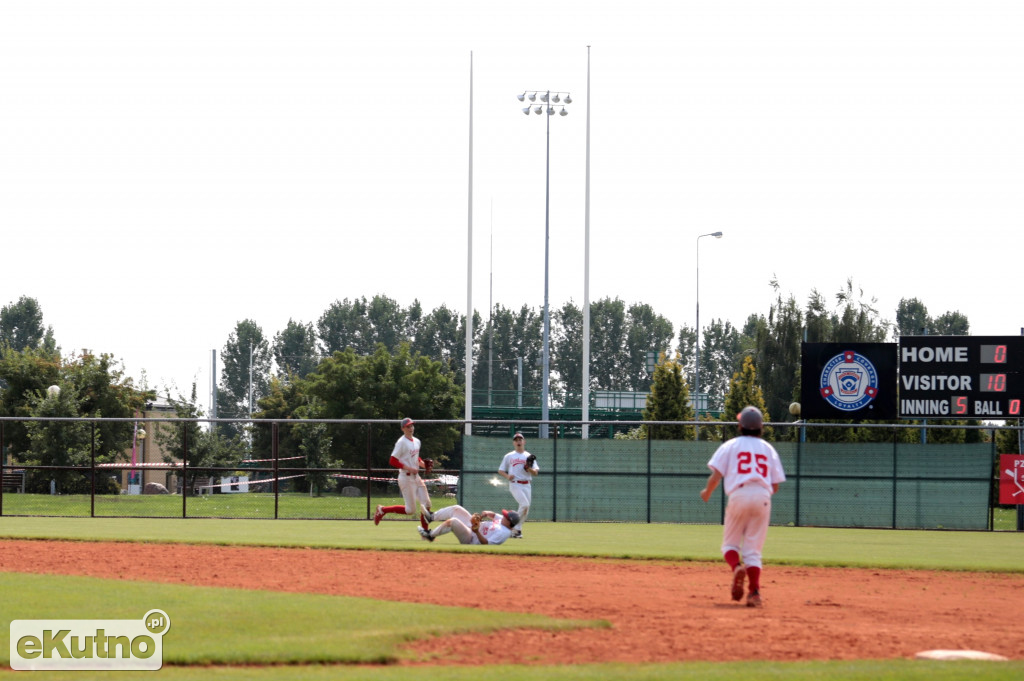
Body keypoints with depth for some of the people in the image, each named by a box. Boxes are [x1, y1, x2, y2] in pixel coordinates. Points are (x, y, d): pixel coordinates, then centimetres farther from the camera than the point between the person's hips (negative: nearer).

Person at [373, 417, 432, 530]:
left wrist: (423, 464, 5)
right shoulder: (401, 442, -13)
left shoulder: (416, 441, 12)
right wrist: (409, 469, -21)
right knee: (410, 510, -6)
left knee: (426, 504, 2)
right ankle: (382, 510, 11)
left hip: (416, 477, 8)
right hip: (406, 478, -8)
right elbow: (393, 461, -16)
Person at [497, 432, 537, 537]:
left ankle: (516, 530, 14)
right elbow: (500, 470, 12)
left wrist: (529, 468, -14)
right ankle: (516, 528, -11)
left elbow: (535, 472, 7)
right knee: (525, 504, -22)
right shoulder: (509, 456, 10)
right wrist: (507, 476, -9)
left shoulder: (529, 457, 13)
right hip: (515, 484, -4)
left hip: (526, 485, 4)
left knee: (526, 509, 1)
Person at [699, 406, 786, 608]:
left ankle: (736, 567, -21)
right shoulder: (768, 449, 18)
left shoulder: (730, 446, 10)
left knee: (730, 543, 12)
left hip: (739, 495, -2)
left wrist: (707, 492, 18)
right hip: (763, 497, 2)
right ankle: (754, 590, -12)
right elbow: (775, 486, 13)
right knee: (753, 550, 6)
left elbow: (716, 476, 0)